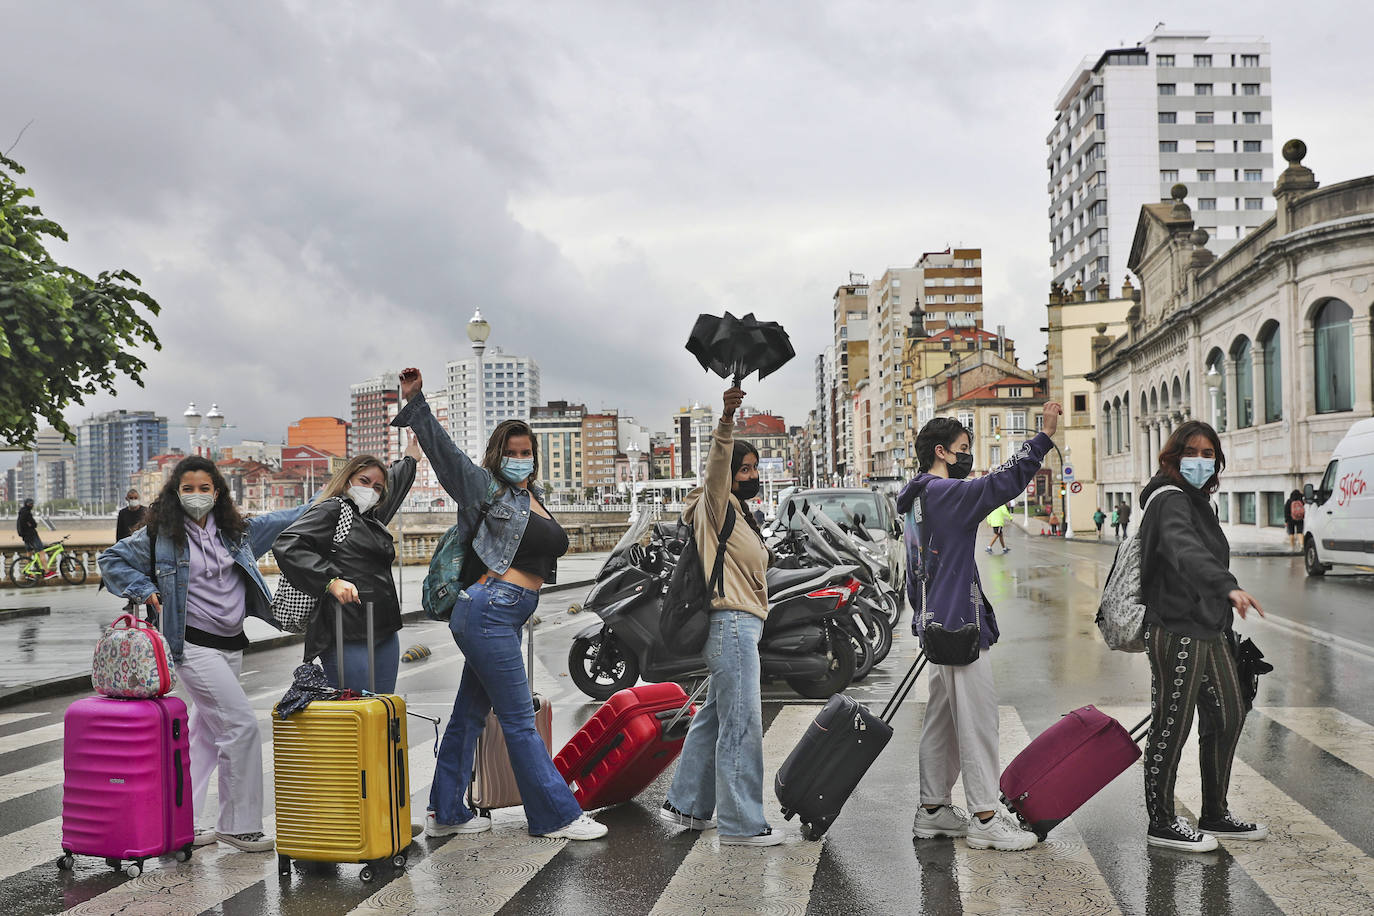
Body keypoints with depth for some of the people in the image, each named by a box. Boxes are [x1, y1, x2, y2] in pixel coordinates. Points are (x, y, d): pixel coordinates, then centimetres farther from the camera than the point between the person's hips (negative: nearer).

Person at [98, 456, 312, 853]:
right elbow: (111, 560, 7)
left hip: (232, 645, 6)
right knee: (241, 724, -12)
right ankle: (239, 824, -1)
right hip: (193, 645, -6)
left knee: (205, 734, 11)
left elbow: (282, 521, 17)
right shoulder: (160, 534, -3)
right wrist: (146, 590, -3)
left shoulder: (236, 530, 7)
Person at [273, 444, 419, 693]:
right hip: (348, 637, -9)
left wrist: (409, 458, 55)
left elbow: (395, 486, 43)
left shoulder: (373, 518, 22)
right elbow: (286, 545, -15)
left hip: (384, 633, 9)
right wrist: (331, 581, -20)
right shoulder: (332, 510, -2)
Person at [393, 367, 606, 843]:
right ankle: (557, 815, 5)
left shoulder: (534, 496, 17)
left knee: (470, 714, 13)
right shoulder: (490, 490, -4)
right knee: (520, 721, -2)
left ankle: (445, 813, 22)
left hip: (506, 619, 8)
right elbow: (445, 452, -11)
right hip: (488, 611, -8)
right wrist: (416, 403, -17)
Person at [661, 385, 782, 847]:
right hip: (731, 623, -10)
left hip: (742, 625, 10)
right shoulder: (717, 505, -7)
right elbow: (717, 466, -28)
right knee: (741, 723, -9)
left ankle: (685, 804, 26)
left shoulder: (740, 514, 22)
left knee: (715, 717, 16)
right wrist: (726, 420, -44)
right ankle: (741, 824, -5)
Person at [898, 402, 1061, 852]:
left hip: (936, 623, 10)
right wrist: (1045, 435, -23)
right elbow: (1004, 482, -24)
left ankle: (932, 809, 21)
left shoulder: (915, 497, 16)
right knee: (977, 718, -5)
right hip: (959, 625, -10)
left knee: (942, 720, 15)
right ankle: (985, 817, 0)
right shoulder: (947, 493, -15)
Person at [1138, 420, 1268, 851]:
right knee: (1172, 726, -2)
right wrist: (1229, 587, -49)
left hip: (1209, 629, 10)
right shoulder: (1171, 500, -15)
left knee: (1228, 715, 15)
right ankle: (1161, 822, 10)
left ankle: (1215, 815, 28)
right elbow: (1186, 551, -34)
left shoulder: (1199, 501, 17)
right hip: (1176, 632, -10)